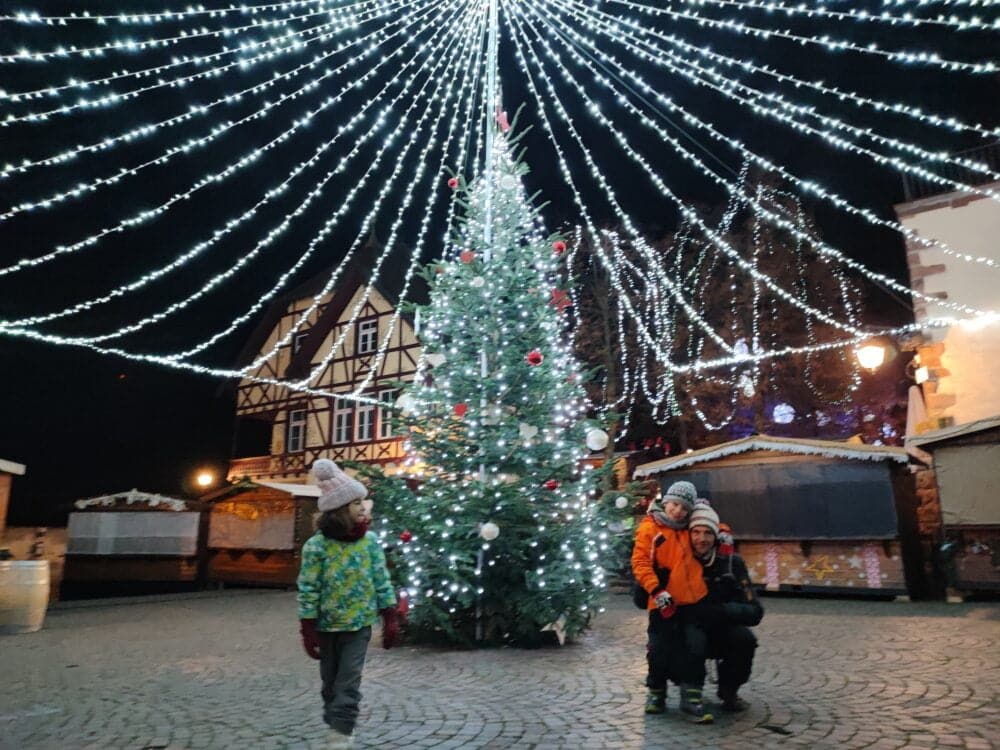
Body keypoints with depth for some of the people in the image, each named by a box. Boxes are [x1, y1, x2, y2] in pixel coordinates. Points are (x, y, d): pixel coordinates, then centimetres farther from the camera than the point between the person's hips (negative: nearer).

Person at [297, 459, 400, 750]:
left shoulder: (370, 540, -5)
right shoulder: (316, 545, -13)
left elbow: (382, 582, -1)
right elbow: (308, 590, -9)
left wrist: (390, 620, -2)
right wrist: (308, 632, -9)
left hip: (359, 626, 1)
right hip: (327, 627, 0)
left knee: (348, 684, -3)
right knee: (331, 683, 14)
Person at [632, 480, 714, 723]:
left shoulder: (689, 529, 10)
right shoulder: (649, 528, -5)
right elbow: (640, 562, -11)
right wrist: (656, 590, -19)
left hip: (693, 599, 4)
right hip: (663, 602, -4)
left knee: (695, 648, 4)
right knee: (660, 650, 6)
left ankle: (692, 697, 15)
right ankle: (656, 693, 25)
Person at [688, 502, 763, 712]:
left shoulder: (731, 562, -8)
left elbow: (755, 612, -13)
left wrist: (720, 611, -30)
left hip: (721, 634, 1)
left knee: (745, 638, -30)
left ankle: (729, 690, 1)